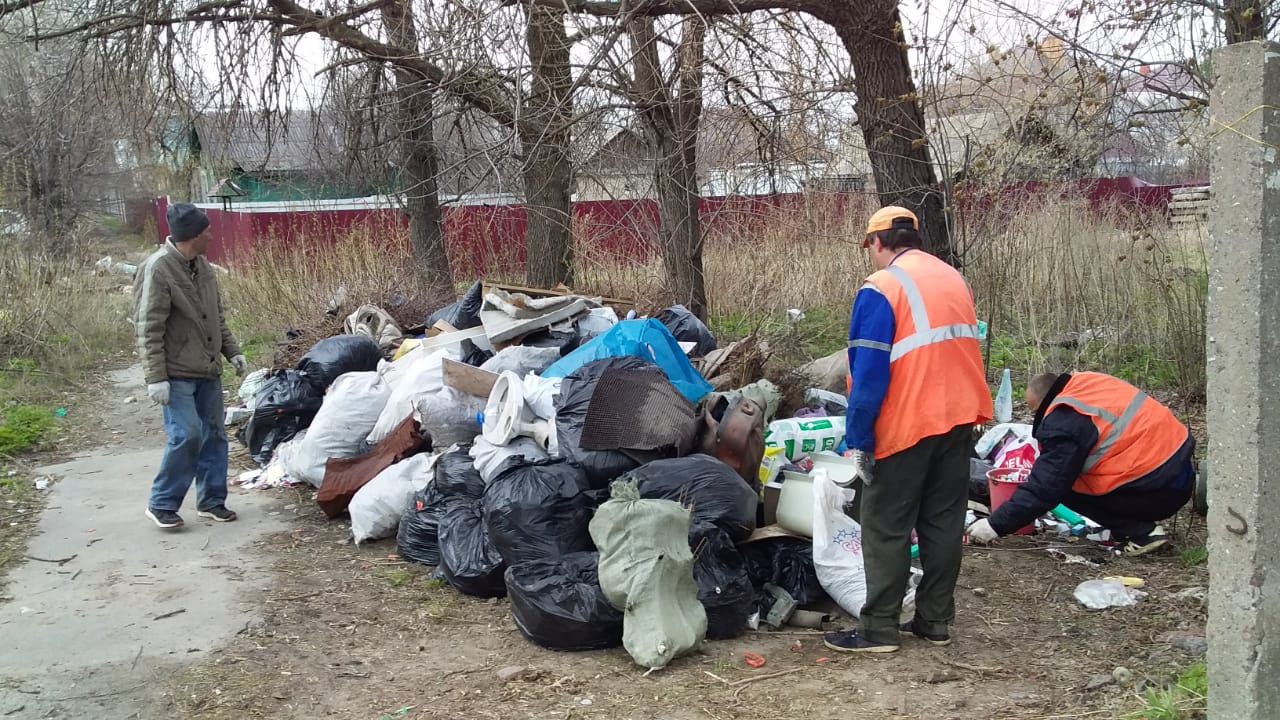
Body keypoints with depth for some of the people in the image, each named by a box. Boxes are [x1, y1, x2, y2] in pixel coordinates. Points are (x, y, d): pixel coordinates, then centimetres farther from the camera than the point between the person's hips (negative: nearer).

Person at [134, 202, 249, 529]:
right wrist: (156, 377, -20)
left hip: (208, 370, 8)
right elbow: (148, 330, -17)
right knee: (187, 435, -12)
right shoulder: (158, 270, -16)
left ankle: (212, 500, 21)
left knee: (214, 436, 10)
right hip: (177, 375, -8)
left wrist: (232, 351, 17)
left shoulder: (202, 266, 8)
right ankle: (161, 504, 3)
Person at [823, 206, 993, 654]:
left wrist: (858, 440, -12)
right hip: (959, 419, 7)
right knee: (944, 522, 13)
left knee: (886, 529, 1)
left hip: (904, 427, -7)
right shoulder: (955, 280, 11)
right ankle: (936, 621, 19)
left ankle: (879, 630, 5)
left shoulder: (880, 290, -13)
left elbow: (868, 373, -16)